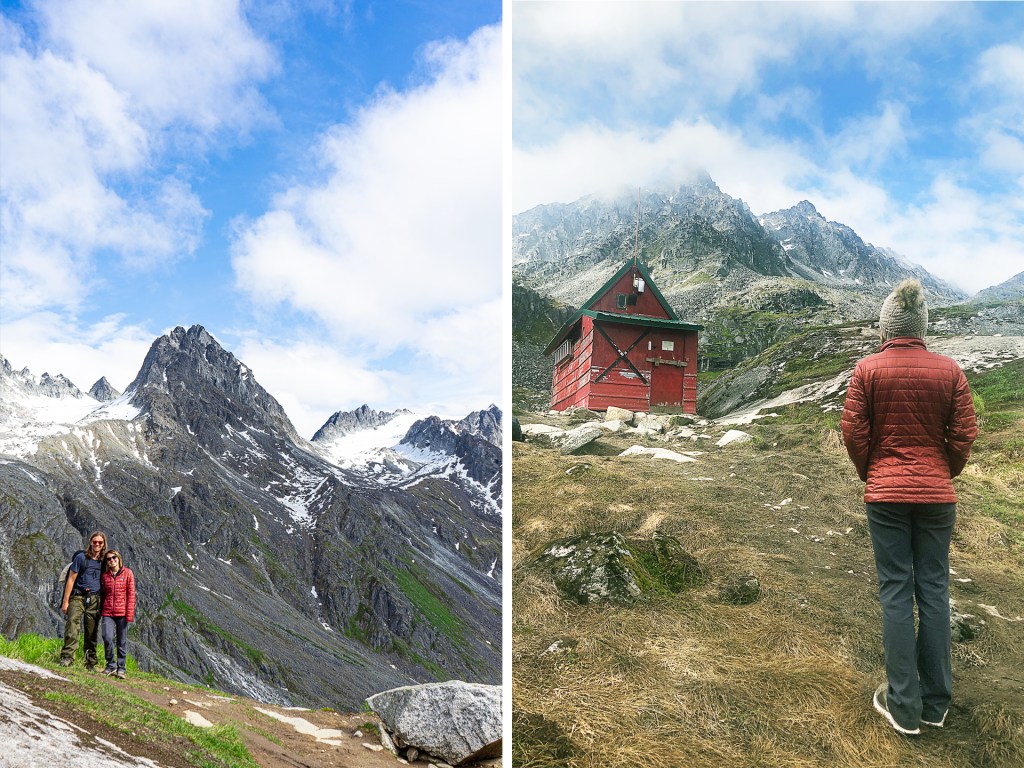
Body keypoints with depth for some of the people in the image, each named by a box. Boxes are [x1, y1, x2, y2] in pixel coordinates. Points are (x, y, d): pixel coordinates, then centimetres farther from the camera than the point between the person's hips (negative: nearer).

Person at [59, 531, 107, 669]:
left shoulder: (104, 561, 12)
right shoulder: (81, 557, 3)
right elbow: (71, 579, 1)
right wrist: (65, 601, -3)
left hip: (95, 599, 3)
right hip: (78, 596, -2)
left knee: (92, 632, 3)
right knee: (72, 623, -22)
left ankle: (91, 663, 7)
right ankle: (67, 656, -25)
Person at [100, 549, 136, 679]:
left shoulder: (127, 573, 0)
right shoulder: (105, 575, 8)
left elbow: (131, 594, -2)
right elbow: (103, 594, 16)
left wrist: (130, 613, -8)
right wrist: (101, 609, 8)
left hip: (122, 612, -2)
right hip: (108, 612, 2)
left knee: (122, 641, 3)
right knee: (108, 638, -13)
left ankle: (121, 668, 13)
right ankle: (110, 666, 4)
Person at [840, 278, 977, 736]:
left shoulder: (868, 370, -5)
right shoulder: (949, 370, -1)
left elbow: (853, 431, -6)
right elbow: (965, 435, -1)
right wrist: (945, 474, 16)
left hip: (885, 495, -1)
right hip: (937, 496, 2)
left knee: (896, 592, 4)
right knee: (934, 590, 10)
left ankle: (903, 706, 8)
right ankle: (935, 703, 19)